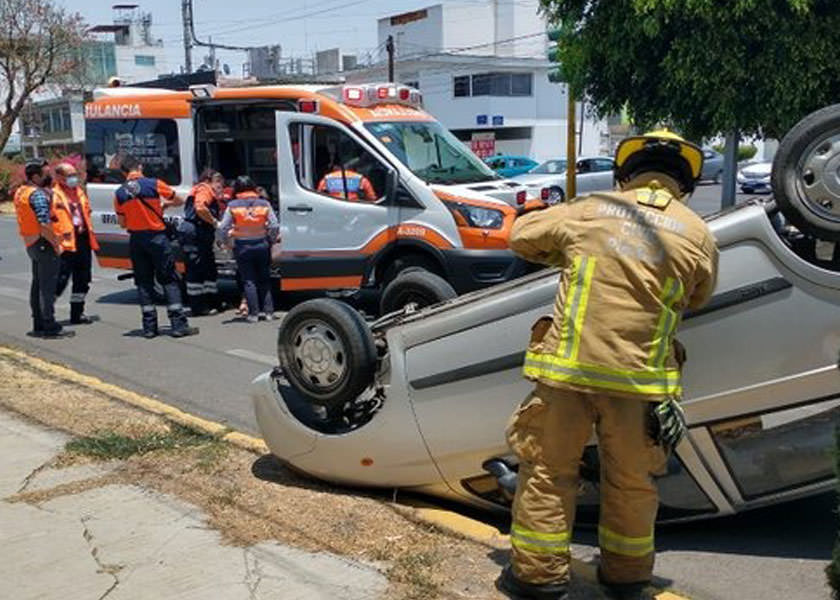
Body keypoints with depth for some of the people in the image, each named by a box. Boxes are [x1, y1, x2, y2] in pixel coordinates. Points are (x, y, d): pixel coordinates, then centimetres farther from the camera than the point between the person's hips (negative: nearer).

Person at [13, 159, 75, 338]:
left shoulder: (21, 192, 13)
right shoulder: (38, 195, -18)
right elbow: (44, 225, -24)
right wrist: (56, 244, -17)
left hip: (31, 243, 10)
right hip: (44, 243, -10)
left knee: (37, 284, 15)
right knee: (47, 286, -7)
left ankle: (38, 324, 22)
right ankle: (50, 327, -5)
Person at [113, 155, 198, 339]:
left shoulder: (119, 193, 3)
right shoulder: (154, 184, -7)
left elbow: (122, 223, 8)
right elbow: (179, 201, 5)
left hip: (136, 240, 3)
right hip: (156, 237, -3)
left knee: (143, 283, 10)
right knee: (169, 280, 1)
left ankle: (149, 327, 8)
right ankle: (179, 325, -3)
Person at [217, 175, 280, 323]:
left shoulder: (233, 206, -5)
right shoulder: (264, 204, -1)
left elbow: (223, 228, -7)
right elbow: (275, 226, -3)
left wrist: (224, 240, 10)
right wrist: (271, 239, 13)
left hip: (242, 247, -2)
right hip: (262, 245, 2)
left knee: (248, 281, 5)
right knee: (264, 279, 14)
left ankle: (254, 313, 2)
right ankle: (268, 311, 13)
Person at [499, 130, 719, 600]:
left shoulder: (589, 210, 2)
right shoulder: (699, 236, 3)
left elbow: (522, 235, 13)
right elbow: (697, 300, 18)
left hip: (568, 370, -1)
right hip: (640, 379, 1)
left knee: (549, 471, 13)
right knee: (632, 481, 18)